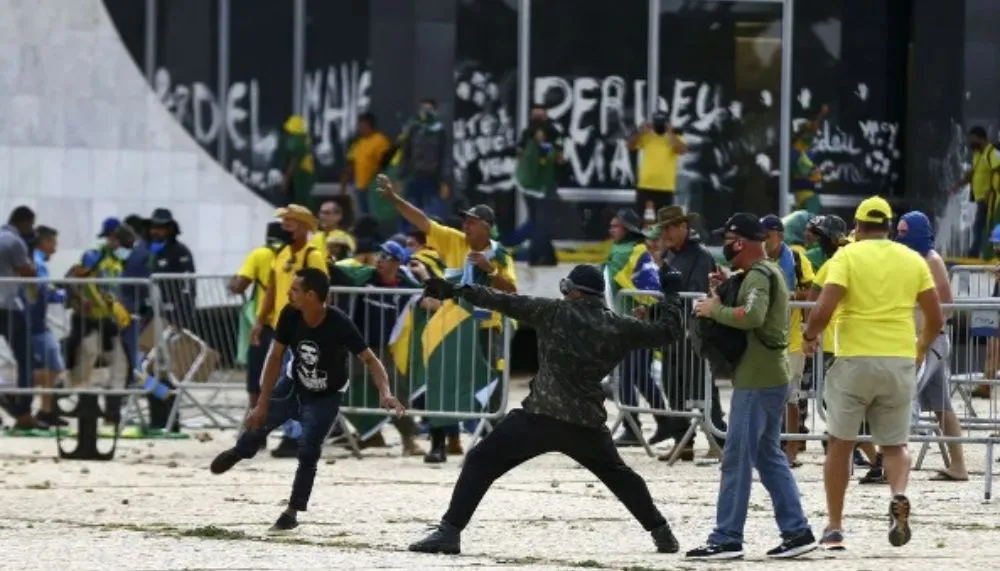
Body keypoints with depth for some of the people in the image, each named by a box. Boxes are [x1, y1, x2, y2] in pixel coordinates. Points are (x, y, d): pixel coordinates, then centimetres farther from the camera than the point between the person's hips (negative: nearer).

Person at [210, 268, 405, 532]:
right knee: (258, 421, 10)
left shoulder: (339, 324, -35)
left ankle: (292, 512, 3)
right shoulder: (290, 315, -24)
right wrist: (263, 404, -13)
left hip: (325, 397, -4)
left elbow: (370, 360, -32)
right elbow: (276, 357, -14)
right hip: (293, 384, 4)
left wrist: (385, 394, -49)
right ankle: (239, 452, 47)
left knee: (308, 451, -13)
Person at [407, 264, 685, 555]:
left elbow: (507, 302, -3)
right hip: (588, 424, 4)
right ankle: (662, 533, 26)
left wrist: (458, 291, 1)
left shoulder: (555, 313, -2)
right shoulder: (621, 327, 7)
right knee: (618, 474, 28)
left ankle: (450, 532, -11)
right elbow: (666, 332, 18)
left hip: (540, 416, -4)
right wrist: (671, 295, 34)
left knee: (480, 462, 1)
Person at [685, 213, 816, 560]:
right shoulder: (768, 272, 18)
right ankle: (796, 531, 13)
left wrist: (714, 310, -18)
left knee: (737, 459, -7)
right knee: (768, 456, 14)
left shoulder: (758, 275, -15)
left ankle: (727, 539, -6)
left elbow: (751, 316, -31)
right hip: (770, 377, 10)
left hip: (757, 380, -10)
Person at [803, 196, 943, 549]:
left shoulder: (847, 256, -3)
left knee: (840, 444, 11)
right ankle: (899, 496, -18)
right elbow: (935, 319, 7)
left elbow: (823, 309, -14)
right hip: (900, 362, 2)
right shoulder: (913, 260, 7)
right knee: (895, 444, 13)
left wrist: (809, 336, 6)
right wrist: (922, 347, 27)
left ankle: (835, 527, 12)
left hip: (855, 360, -2)